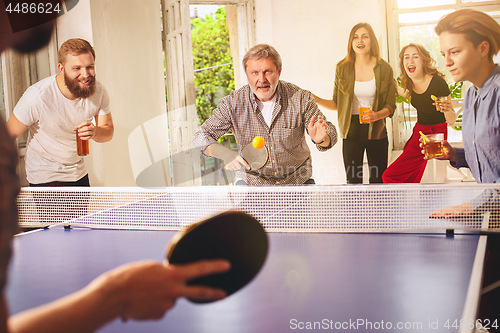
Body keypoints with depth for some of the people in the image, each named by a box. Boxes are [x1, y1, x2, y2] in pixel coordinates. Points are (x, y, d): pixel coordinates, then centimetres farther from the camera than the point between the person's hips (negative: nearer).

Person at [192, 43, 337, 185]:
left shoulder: (300, 98, -10)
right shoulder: (233, 104, -11)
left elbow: (330, 134, -5)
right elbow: (201, 137, -7)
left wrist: (320, 139, -31)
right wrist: (224, 153, -27)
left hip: (297, 181, 0)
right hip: (251, 182, 0)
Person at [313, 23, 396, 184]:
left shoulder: (384, 69, 1)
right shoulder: (343, 68, 2)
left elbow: (390, 106, 3)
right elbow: (337, 103, 7)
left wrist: (377, 115, -18)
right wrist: (315, 99, -8)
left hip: (376, 132, 0)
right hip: (352, 132, 0)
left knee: (378, 180, 2)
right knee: (353, 181, 1)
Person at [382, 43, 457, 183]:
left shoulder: (438, 83, -24)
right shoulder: (411, 82, -4)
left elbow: (451, 121, -19)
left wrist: (448, 109, -40)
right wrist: (397, 89, 8)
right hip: (419, 130, 8)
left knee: (390, 176, -13)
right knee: (409, 181, 17)